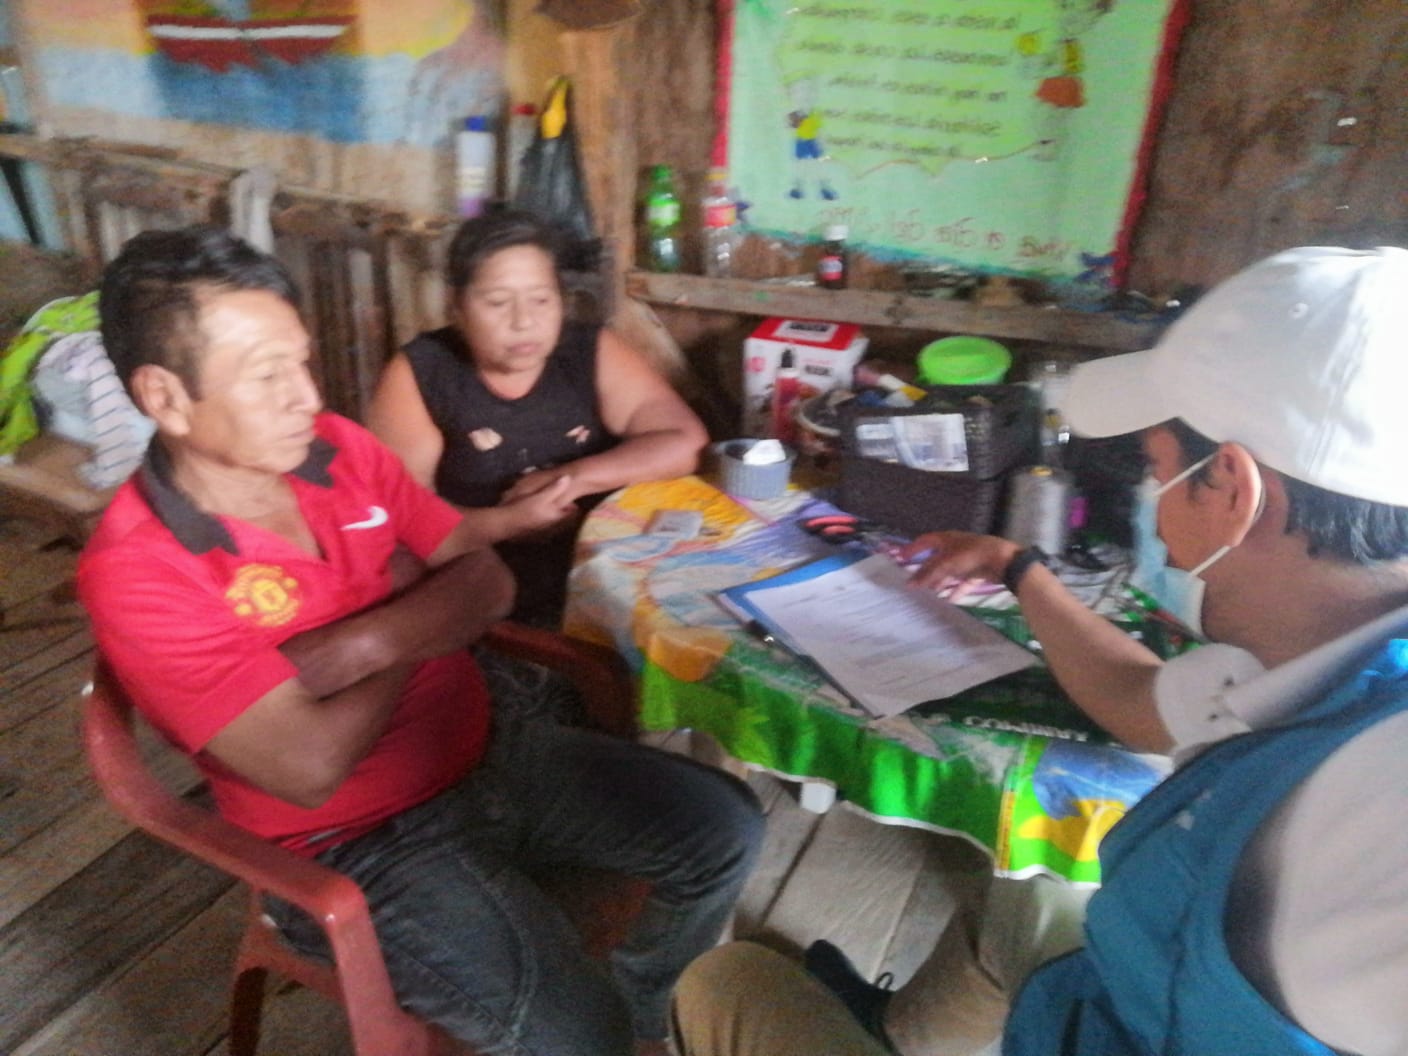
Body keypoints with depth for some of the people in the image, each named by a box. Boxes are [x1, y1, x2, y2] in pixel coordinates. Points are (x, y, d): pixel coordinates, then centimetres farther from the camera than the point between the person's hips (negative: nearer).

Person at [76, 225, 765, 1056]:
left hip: (488, 758, 6)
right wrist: (419, 617, -11)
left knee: (725, 827, 6)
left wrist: (366, 643, -22)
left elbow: (487, 581, -3)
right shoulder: (138, 573, -22)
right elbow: (311, 766, -26)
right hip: (358, 845, -6)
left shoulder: (338, 446, -4)